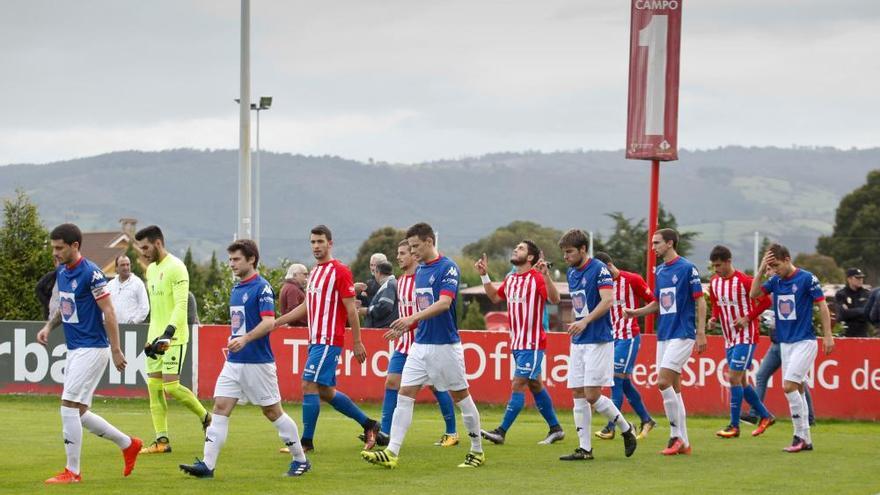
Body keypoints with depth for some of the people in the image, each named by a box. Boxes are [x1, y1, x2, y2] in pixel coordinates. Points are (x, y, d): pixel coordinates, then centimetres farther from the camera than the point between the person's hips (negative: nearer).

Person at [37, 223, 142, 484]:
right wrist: (49, 326, 6)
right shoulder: (62, 272, 10)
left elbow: (108, 312, -16)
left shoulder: (91, 273, -16)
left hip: (92, 349, -9)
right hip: (74, 349, 9)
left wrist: (116, 350, -17)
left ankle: (72, 471, -3)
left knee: (69, 407, -11)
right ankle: (128, 444, 26)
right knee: (78, 413, 11)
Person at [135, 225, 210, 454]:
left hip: (174, 338, -9)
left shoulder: (176, 268, -12)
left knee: (171, 386, -13)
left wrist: (168, 333, -29)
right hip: (156, 338, 9)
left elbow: (181, 306, -19)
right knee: (154, 386, 2)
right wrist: (152, 337, 19)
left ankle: (206, 418, 9)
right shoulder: (151, 269, 16)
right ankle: (162, 441, 3)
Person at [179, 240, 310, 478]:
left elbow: (269, 322, -22)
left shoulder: (262, 288, -12)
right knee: (220, 407, -3)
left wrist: (245, 338, -34)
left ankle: (300, 460, 16)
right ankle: (207, 464, -8)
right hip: (234, 361, 8)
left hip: (258, 362, -8)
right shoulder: (236, 289, 14)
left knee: (273, 411, 2)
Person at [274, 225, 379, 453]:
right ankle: (368, 424, 24)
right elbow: (306, 307, 24)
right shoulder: (315, 272, 17)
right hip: (315, 340, 9)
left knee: (309, 385, -12)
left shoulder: (340, 271, -9)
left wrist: (357, 342, -11)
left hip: (329, 340, -9)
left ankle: (306, 441, -6)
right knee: (326, 392, 12)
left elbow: (351, 310, -10)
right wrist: (275, 322, 20)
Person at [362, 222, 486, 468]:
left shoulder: (448, 268, -12)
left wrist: (412, 318, -34)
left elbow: (444, 303, -25)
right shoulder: (420, 270, 13)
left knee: (460, 396, 4)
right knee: (404, 395, -3)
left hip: (445, 345, -7)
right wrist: (404, 328, 11)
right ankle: (391, 452, -8)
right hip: (420, 344, 7)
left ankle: (477, 451, 17)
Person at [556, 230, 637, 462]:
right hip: (578, 342, 8)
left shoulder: (599, 269, -11)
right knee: (578, 395, 3)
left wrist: (585, 321, -31)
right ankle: (584, 448, 5)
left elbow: (608, 300, -22)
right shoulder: (571, 273, 14)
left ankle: (626, 429, 10)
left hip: (598, 341, -8)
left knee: (592, 395, -11)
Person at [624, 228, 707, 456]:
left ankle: (677, 435, -9)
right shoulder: (660, 271, 14)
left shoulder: (688, 268, -8)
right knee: (673, 388, 7)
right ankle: (683, 442, 10)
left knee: (664, 382, -16)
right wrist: (636, 312, 6)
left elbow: (700, 301, -8)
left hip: (682, 334, -8)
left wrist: (701, 333, -13)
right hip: (664, 335, 8)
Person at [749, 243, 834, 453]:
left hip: (804, 341, -7)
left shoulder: (807, 278, -10)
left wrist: (827, 335, -10)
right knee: (797, 390, 8)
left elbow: (822, 306, -7)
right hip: (785, 342, 7)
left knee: (789, 386, -16)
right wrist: (761, 269, -7)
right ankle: (805, 439, 13)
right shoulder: (776, 281, 8)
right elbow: (754, 294, 2)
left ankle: (800, 435, -9)